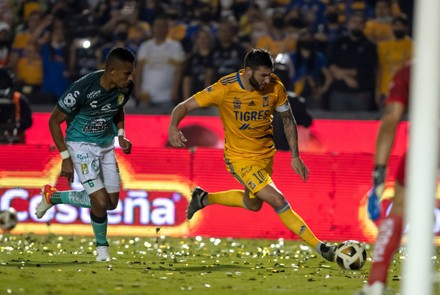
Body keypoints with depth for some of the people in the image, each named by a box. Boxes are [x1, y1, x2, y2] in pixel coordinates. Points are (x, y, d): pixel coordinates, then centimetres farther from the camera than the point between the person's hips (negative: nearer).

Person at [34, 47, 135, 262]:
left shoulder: (125, 88, -10)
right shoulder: (83, 89, -28)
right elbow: (54, 120, -15)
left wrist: (120, 135, 1)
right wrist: (66, 158, -16)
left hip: (106, 145, 7)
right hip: (81, 145, -6)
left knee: (112, 202, 7)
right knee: (100, 201, -17)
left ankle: (52, 196, 26)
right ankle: (102, 246, 13)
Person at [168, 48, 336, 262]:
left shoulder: (275, 87, -12)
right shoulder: (226, 88, -23)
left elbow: (288, 120, 3)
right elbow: (184, 106, -18)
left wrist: (295, 156, -2)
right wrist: (173, 127, -37)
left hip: (265, 154, 6)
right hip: (240, 157, -6)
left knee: (253, 205, 25)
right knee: (278, 201, -18)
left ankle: (203, 198, 46)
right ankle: (319, 247, -11)